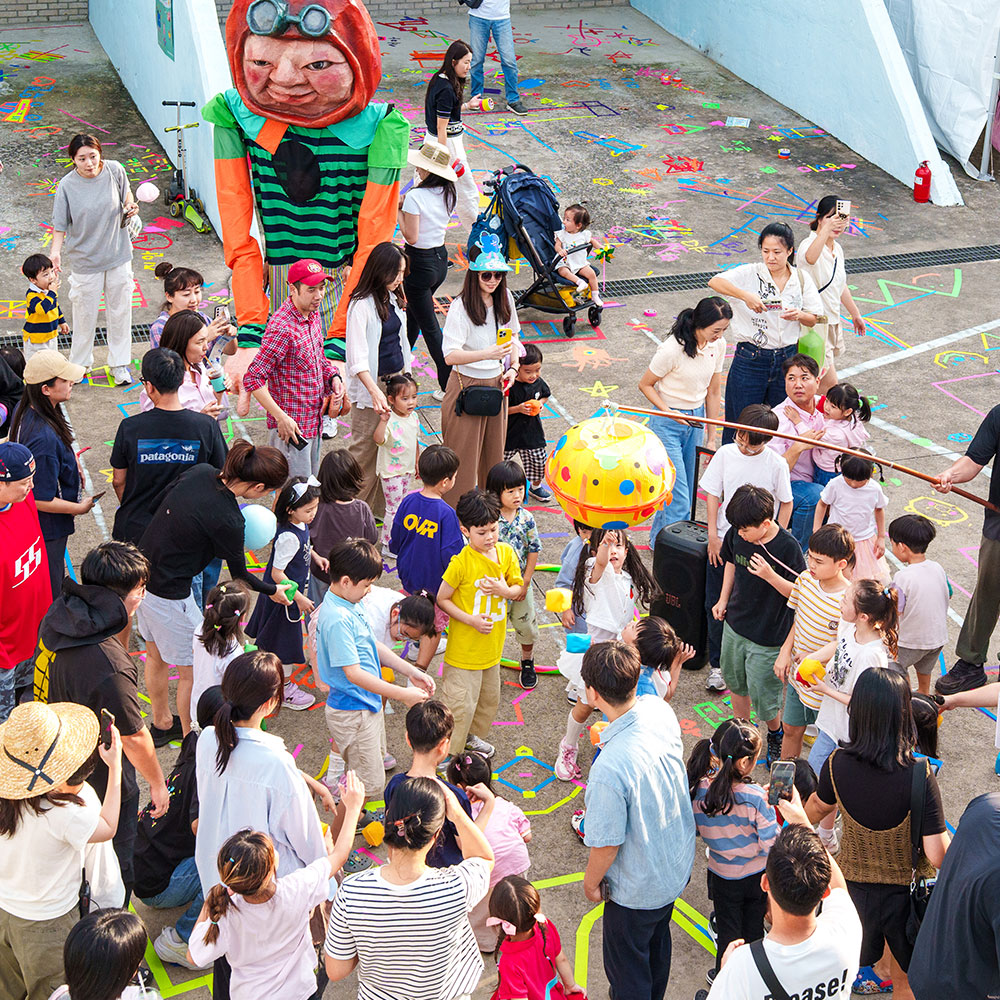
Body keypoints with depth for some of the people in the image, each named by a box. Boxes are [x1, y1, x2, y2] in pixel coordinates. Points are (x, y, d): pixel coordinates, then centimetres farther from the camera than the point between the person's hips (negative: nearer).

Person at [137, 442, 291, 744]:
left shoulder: (201, 471, -8)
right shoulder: (227, 520, -26)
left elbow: (162, 499, 9)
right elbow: (239, 574, -9)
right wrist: (272, 590, 9)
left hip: (142, 570, 9)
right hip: (169, 593, -9)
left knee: (155, 654, 27)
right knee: (193, 670, 10)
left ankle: (161, 723, 48)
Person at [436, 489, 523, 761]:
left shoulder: (506, 552, -4)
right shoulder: (461, 562, -21)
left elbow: (518, 588, 6)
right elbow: (442, 599, -13)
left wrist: (504, 590, -17)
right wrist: (470, 619, -21)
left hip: (492, 644, 6)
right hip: (464, 647, -6)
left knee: (489, 698, 24)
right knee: (460, 704, -1)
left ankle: (473, 736, 48)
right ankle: (448, 755, 14)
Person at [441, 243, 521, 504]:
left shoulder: (504, 298, 2)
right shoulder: (461, 306, -18)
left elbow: (513, 335, 20)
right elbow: (450, 355, -26)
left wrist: (513, 367, 5)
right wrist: (487, 354, -39)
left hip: (496, 384, 6)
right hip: (467, 387, -6)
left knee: (494, 452, 15)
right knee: (464, 456, -1)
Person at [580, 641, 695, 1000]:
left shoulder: (609, 768, -41)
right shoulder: (660, 711, -20)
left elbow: (607, 844, -26)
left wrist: (591, 881, -6)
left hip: (637, 887, -8)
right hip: (678, 864, 8)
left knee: (626, 965, 20)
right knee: (657, 942, 34)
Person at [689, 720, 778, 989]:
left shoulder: (701, 789, -21)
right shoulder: (756, 797, -29)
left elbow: (698, 828, -3)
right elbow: (771, 845, -22)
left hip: (723, 876, 1)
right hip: (756, 876, -1)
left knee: (728, 931, 23)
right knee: (753, 929, 23)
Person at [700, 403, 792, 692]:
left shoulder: (776, 464, -9)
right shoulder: (726, 454, -4)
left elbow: (786, 503, 1)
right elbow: (713, 495, 2)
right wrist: (713, 535, -3)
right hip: (723, 540, 2)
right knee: (716, 604, 6)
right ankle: (717, 664, 19)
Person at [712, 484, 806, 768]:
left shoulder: (787, 547, -26)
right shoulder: (737, 534, -10)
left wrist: (769, 575, -33)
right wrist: (723, 599, 10)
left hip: (769, 635, -6)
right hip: (735, 625, 6)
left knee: (762, 695, 7)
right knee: (736, 683, 23)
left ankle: (776, 734, 38)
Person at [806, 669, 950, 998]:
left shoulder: (837, 765, -21)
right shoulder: (919, 776, -31)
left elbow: (818, 809, 2)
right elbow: (939, 856, -28)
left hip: (853, 884, 2)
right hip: (906, 891, -2)